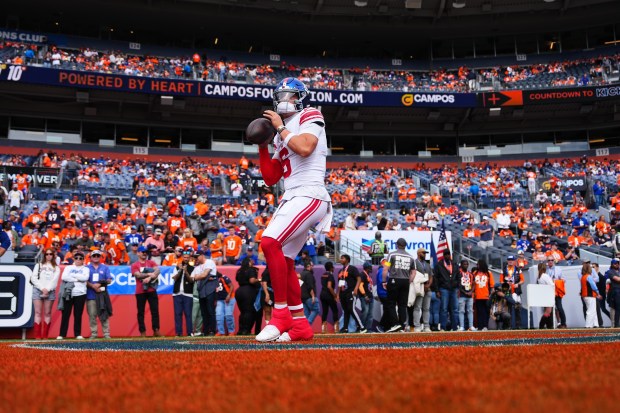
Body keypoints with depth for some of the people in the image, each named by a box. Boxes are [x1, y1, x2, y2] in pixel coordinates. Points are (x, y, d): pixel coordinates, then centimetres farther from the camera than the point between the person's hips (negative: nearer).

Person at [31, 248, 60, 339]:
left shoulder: (56, 268, 15)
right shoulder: (38, 265, 16)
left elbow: (55, 280, 2)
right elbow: (34, 278, 4)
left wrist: (47, 289, -12)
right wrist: (42, 288, -8)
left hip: (50, 291, 0)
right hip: (38, 290, 0)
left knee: (47, 313, -2)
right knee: (38, 312, -6)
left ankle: (45, 335, -2)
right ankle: (37, 335, -9)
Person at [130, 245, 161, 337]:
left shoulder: (151, 262, 12)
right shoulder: (134, 265, 7)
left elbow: (157, 270, -5)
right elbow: (138, 275, -9)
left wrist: (149, 277, -19)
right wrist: (149, 274, -12)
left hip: (152, 290, 1)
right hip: (140, 292, -1)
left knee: (155, 310, -4)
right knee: (141, 312, 2)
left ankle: (156, 330, -2)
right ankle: (142, 332, 5)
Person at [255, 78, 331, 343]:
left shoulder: (310, 117, 1)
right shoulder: (282, 135, 24)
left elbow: (305, 148, -21)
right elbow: (270, 178, 21)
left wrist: (280, 127, -7)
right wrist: (262, 146, 13)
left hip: (309, 195, -10)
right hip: (292, 199, 10)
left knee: (270, 242, -25)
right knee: (284, 262, 8)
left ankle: (281, 314, -20)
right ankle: (300, 325, 15)